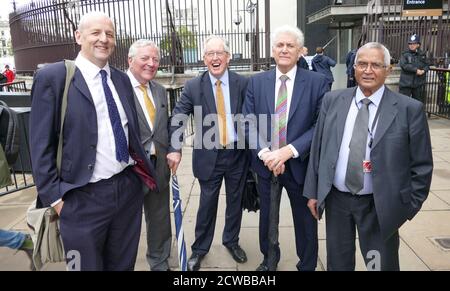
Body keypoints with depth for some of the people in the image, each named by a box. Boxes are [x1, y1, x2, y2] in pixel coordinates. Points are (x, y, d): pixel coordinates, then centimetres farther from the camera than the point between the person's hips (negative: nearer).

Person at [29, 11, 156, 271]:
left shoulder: (122, 79, 9)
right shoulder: (53, 77, -8)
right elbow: (41, 145, -8)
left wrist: (142, 168, 10)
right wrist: (54, 196, -9)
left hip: (130, 187, 5)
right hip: (83, 196, -4)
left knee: (123, 264, 20)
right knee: (88, 265, 14)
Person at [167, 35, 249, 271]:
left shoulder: (243, 83, -3)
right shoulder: (193, 87, -4)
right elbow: (177, 118, -6)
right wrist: (175, 149, -19)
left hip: (238, 153, 1)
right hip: (209, 155, -1)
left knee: (235, 201, 17)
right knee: (207, 205, 10)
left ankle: (231, 241, 40)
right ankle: (200, 249, 31)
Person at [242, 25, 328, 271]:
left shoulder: (317, 82, -7)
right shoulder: (256, 82, 0)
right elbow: (248, 123, -3)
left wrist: (289, 150, -21)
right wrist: (265, 154, -17)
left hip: (300, 164, -2)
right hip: (265, 164, 2)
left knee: (305, 220, 15)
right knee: (267, 217, 20)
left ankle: (307, 266, 40)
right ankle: (269, 259, 46)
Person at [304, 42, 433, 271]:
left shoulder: (409, 109, -9)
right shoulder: (332, 100, -1)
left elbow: (421, 165, -3)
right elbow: (317, 148, 2)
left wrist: (410, 206, -2)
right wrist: (313, 191, 3)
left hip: (380, 206, -2)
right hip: (336, 200, 3)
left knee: (382, 264, 13)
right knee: (337, 263, 19)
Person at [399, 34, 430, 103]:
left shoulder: (422, 54, 8)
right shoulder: (405, 54, -2)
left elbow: (427, 65, 10)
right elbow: (403, 65, -15)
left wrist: (423, 70, -12)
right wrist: (416, 70, -18)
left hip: (419, 83, 4)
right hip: (406, 83, -3)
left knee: (419, 102, 12)